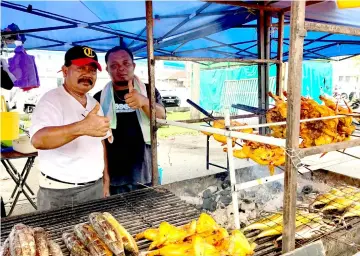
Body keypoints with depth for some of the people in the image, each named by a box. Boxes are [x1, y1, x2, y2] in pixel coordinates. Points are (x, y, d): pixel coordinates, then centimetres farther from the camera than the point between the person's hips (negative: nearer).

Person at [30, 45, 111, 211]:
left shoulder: (94, 104, 8)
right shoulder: (52, 100, -14)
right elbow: (38, 140, -33)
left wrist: (105, 179, 11)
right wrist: (81, 127, -48)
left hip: (96, 187, 6)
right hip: (60, 193, -6)